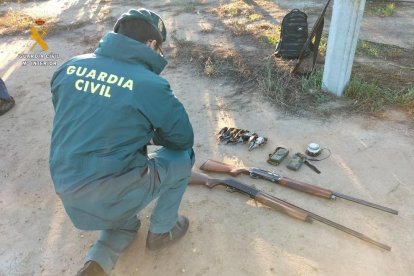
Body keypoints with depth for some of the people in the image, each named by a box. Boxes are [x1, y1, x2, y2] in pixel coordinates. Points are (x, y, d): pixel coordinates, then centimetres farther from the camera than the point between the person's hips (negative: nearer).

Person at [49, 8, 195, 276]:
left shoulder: (69, 67, 1)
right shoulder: (151, 86, -15)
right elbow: (184, 138, -2)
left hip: (69, 195, 7)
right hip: (110, 198, -6)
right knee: (183, 156, 14)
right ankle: (162, 230, 26)